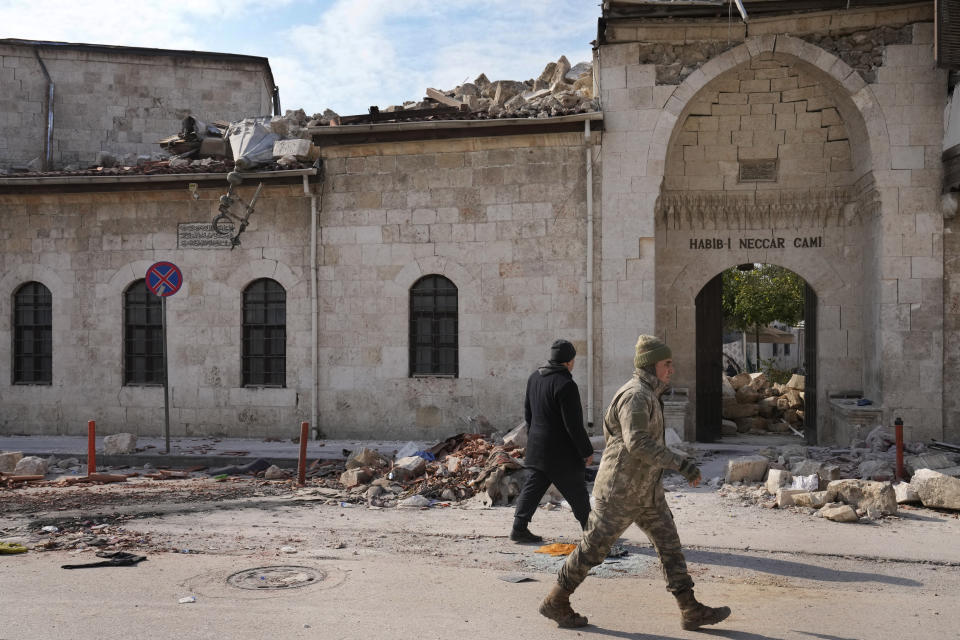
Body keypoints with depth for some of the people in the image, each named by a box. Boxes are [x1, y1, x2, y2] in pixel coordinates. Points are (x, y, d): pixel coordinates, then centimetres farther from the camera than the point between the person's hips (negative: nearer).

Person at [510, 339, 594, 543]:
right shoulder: (565, 385, -22)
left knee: (534, 486, 13)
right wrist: (587, 451, -10)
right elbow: (573, 424, -21)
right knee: (577, 492, 6)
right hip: (560, 451, -7)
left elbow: (528, 412, 15)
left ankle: (519, 528, 12)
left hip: (537, 447, 8)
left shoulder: (534, 377, 5)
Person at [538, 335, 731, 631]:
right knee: (593, 547, 2)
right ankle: (555, 602, 16)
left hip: (645, 490, 10)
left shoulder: (646, 394, 13)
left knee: (669, 544, 8)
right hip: (621, 488, -10)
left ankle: (691, 610, 14)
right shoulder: (635, 395, -19)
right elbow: (638, 442, -32)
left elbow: (609, 429, 22)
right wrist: (681, 464, -33)